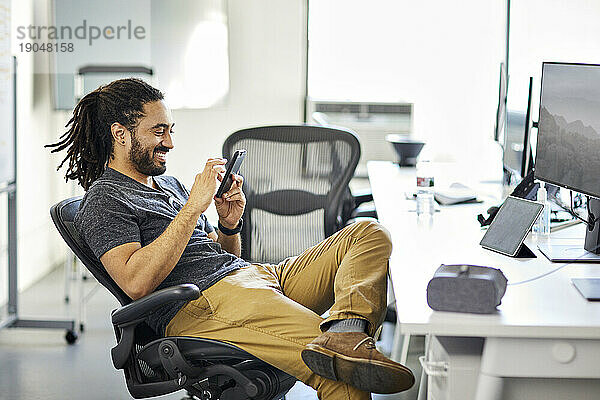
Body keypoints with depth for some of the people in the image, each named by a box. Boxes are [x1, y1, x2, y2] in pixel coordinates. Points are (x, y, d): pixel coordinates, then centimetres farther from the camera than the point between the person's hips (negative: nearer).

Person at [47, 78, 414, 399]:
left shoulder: (168, 184, 30)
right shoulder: (103, 201, 2)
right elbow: (136, 282, -17)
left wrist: (230, 224, 7)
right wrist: (194, 206, -14)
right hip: (203, 303, -10)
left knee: (370, 234, -11)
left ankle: (341, 333, -35)